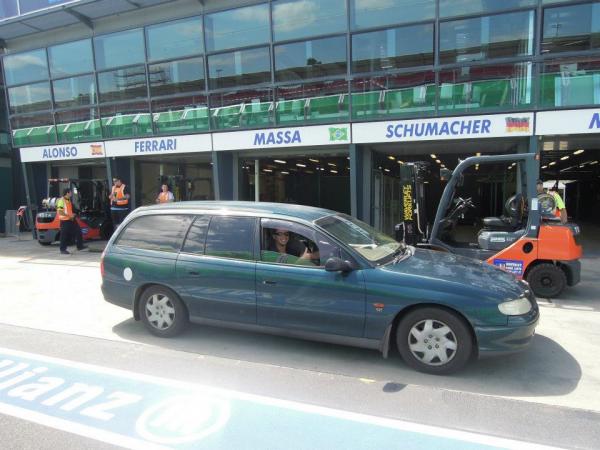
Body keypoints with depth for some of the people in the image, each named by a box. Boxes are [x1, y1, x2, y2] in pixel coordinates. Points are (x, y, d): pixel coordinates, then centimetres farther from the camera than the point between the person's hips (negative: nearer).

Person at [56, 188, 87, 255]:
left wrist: (72, 214, 10)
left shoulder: (69, 200, 13)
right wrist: (69, 215, -20)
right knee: (64, 236, -2)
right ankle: (62, 250, 9)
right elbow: (59, 212, -21)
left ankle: (80, 246, 17)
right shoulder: (61, 201, -15)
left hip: (71, 220, 9)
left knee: (78, 231, 9)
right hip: (64, 220, -9)